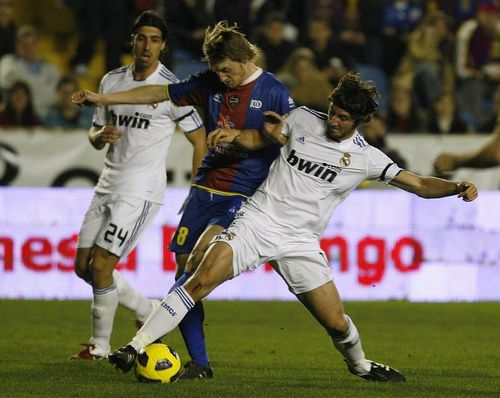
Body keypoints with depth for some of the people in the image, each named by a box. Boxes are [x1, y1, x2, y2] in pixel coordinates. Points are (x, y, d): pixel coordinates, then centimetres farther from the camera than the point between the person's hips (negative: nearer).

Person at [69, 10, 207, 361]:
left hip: (141, 191, -7)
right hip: (108, 184, 7)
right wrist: (100, 136, -8)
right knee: (83, 265, 7)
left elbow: (200, 141, -5)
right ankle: (150, 312, 25)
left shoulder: (172, 89, -9)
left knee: (101, 264, -13)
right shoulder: (112, 81, 9)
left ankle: (100, 346, 3)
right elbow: (95, 132, 17)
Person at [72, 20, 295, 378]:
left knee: (199, 257, -24)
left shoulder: (273, 92, -5)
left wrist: (239, 136, -16)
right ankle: (199, 363, 4)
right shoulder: (210, 84, 9)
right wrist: (103, 99, 16)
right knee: (185, 267, -2)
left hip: (244, 197, -6)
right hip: (206, 188, 6)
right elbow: (160, 93, 16)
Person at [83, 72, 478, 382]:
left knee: (336, 322, -1)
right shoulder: (302, 119, 2)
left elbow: (418, 184, -3)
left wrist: (456, 188, -21)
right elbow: (272, 135, 20)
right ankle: (135, 347, -21)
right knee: (201, 281, -21)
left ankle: (360, 365, 34)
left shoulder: (366, 158, -1)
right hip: (257, 221, 0)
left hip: (299, 242, 0)